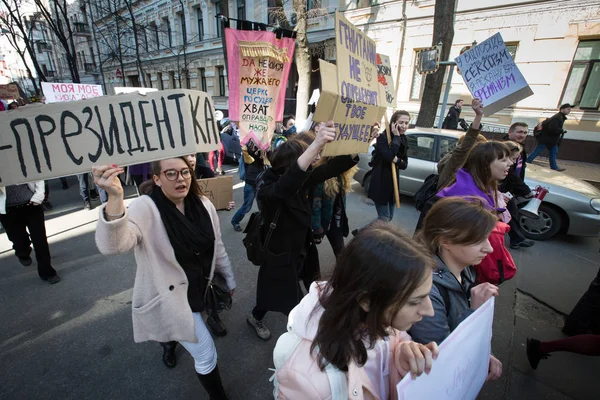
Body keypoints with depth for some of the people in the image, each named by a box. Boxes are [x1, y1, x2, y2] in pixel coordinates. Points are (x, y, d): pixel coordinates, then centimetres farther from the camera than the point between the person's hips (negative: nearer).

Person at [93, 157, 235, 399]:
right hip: (171, 298, -6)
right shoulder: (145, 208, -24)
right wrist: (115, 198, -57)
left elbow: (217, 246, 3)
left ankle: (170, 338, 71)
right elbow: (113, 245, -42)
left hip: (200, 289, 6)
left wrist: (229, 278, 12)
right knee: (206, 354, 4)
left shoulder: (203, 205, -8)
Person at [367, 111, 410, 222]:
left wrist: (397, 160, -18)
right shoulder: (383, 137, -15)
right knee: (384, 219, -6)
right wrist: (396, 137, -22)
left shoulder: (404, 140, 6)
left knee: (389, 218, 17)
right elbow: (389, 156, -31)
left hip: (393, 182, 8)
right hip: (380, 183, -7)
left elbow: (404, 164, 4)